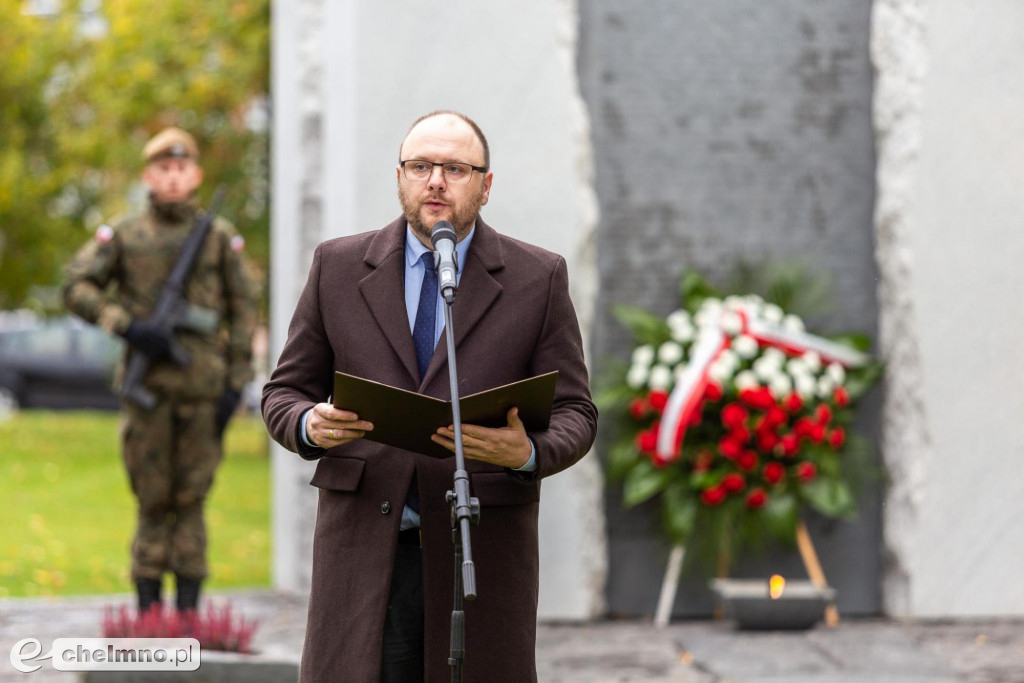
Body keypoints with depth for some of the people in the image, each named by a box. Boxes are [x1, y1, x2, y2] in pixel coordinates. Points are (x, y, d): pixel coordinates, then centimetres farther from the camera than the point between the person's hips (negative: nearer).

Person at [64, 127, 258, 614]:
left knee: (191, 498, 2)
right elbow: (77, 288, 0)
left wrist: (235, 385, 0)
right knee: (153, 499, 3)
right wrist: (127, 326, -13)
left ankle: (187, 614, 6)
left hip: (203, 386, 0)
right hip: (148, 385, 0)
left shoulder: (220, 237, 7)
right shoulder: (123, 236, 6)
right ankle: (148, 611, 7)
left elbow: (243, 312, 7)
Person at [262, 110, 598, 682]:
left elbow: (574, 415, 4)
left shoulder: (538, 280, 5)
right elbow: (284, 394, 12)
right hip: (364, 549, 1)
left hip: (481, 555, -1)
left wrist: (529, 454, -19)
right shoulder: (339, 268, 9)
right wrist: (310, 426, -12)